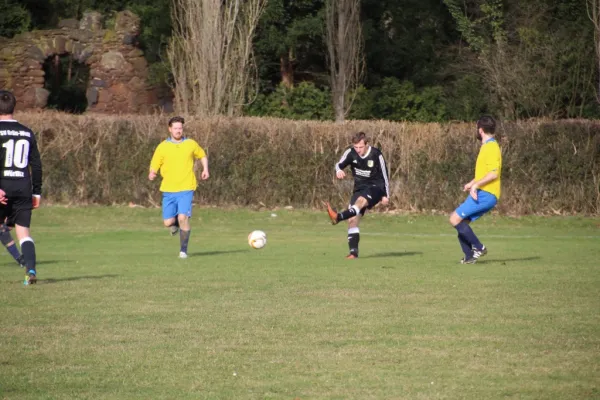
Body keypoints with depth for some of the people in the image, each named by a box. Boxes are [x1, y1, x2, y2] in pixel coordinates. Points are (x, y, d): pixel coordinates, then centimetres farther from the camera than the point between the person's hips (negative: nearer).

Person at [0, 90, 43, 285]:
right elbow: (36, 164, 11)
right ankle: (31, 269, -16)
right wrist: (37, 192, 15)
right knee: (23, 231, 2)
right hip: (23, 188, 4)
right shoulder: (27, 132, 11)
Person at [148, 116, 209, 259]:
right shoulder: (162, 147, 1)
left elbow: (202, 156, 22)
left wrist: (205, 169, 6)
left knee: (183, 218, -17)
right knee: (168, 222, -1)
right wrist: (152, 174, -20)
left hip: (186, 189, -1)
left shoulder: (191, 144, 4)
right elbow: (154, 166, 2)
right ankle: (175, 224, 38)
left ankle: (183, 249, -3)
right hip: (168, 189, 1)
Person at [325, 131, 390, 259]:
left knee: (361, 200, -38)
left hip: (375, 187, -5)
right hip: (360, 188, 5)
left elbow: (384, 175, -4)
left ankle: (338, 217, -61)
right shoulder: (351, 152, -6)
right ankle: (353, 251, -9)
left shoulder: (376, 155, -14)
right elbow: (339, 164, 2)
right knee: (352, 220, -9)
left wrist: (386, 196, 0)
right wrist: (339, 171, -24)